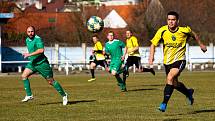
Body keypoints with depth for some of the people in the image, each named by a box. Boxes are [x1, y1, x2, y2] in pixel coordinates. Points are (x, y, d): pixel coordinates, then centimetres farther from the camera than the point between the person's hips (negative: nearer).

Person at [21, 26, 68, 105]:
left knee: (51, 81, -2)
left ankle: (64, 95, 12)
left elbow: (41, 50, -31)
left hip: (42, 63, -8)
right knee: (24, 76, -10)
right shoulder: (27, 40, 10)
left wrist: (30, 54, -31)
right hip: (32, 63, 8)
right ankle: (29, 95, -4)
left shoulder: (37, 39, -17)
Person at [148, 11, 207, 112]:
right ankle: (188, 93, 48)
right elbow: (153, 44, -3)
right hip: (167, 61, 4)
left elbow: (193, 35, 8)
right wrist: (151, 56, -18)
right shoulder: (162, 31, -12)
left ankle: (164, 103, -24)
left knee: (170, 78, -27)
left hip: (179, 60, -4)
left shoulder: (184, 30, -15)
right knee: (175, 84, 16)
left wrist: (201, 45, 21)